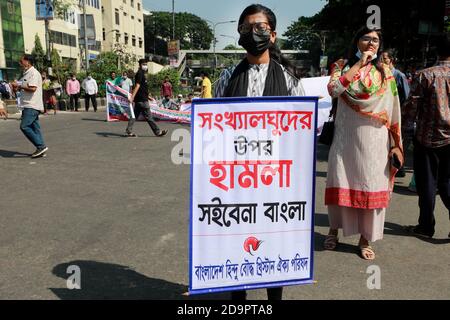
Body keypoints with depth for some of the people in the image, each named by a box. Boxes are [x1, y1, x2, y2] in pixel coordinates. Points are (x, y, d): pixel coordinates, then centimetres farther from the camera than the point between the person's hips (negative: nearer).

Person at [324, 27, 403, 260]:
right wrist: (359, 64, -14)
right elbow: (333, 89, -18)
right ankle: (334, 229, 25)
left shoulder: (384, 72, 7)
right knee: (340, 184, 4)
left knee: (372, 187, 3)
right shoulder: (342, 67, 4)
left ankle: (365, 239, 17)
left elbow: (393, 110, 5)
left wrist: (395, 144, 0)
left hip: (374, 139, 1)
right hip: (345, 137, -1)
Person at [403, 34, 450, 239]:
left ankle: (426, 226, 17)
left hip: (428, 137, -3)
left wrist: (405, 120, 10)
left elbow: (412, 108, -9)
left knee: (426, 183, 9)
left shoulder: (425, 76, -10)